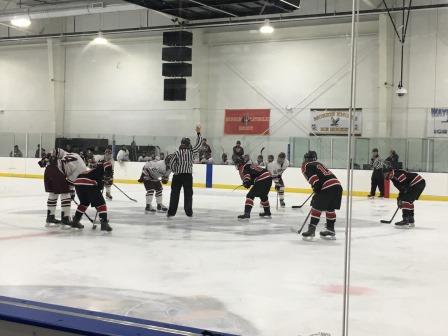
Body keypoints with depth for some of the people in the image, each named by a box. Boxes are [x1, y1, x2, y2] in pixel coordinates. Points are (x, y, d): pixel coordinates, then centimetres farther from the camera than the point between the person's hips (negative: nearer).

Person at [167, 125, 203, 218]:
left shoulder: (177, 152, -3)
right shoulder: (191, 151, -2)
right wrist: (198, 133, 15)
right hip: (188, 175, 0)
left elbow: (172, 164, -5)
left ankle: (171, 212, 2)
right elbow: (198, 144, 8)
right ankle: (188, 212, 9)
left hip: (177, 175, 0)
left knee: (175, 193, 5)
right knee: (188, 194, 8)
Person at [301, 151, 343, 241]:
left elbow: (314, 180, -9)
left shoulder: (307, 166, 5)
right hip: (337, 185, 8)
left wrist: (316, 192, -7)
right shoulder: (319, 164, 32)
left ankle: (311, 230, -4)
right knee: (330, 208, 19)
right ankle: (330, 230, 26)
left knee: (316, 207, -1)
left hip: (328, 188, -8)